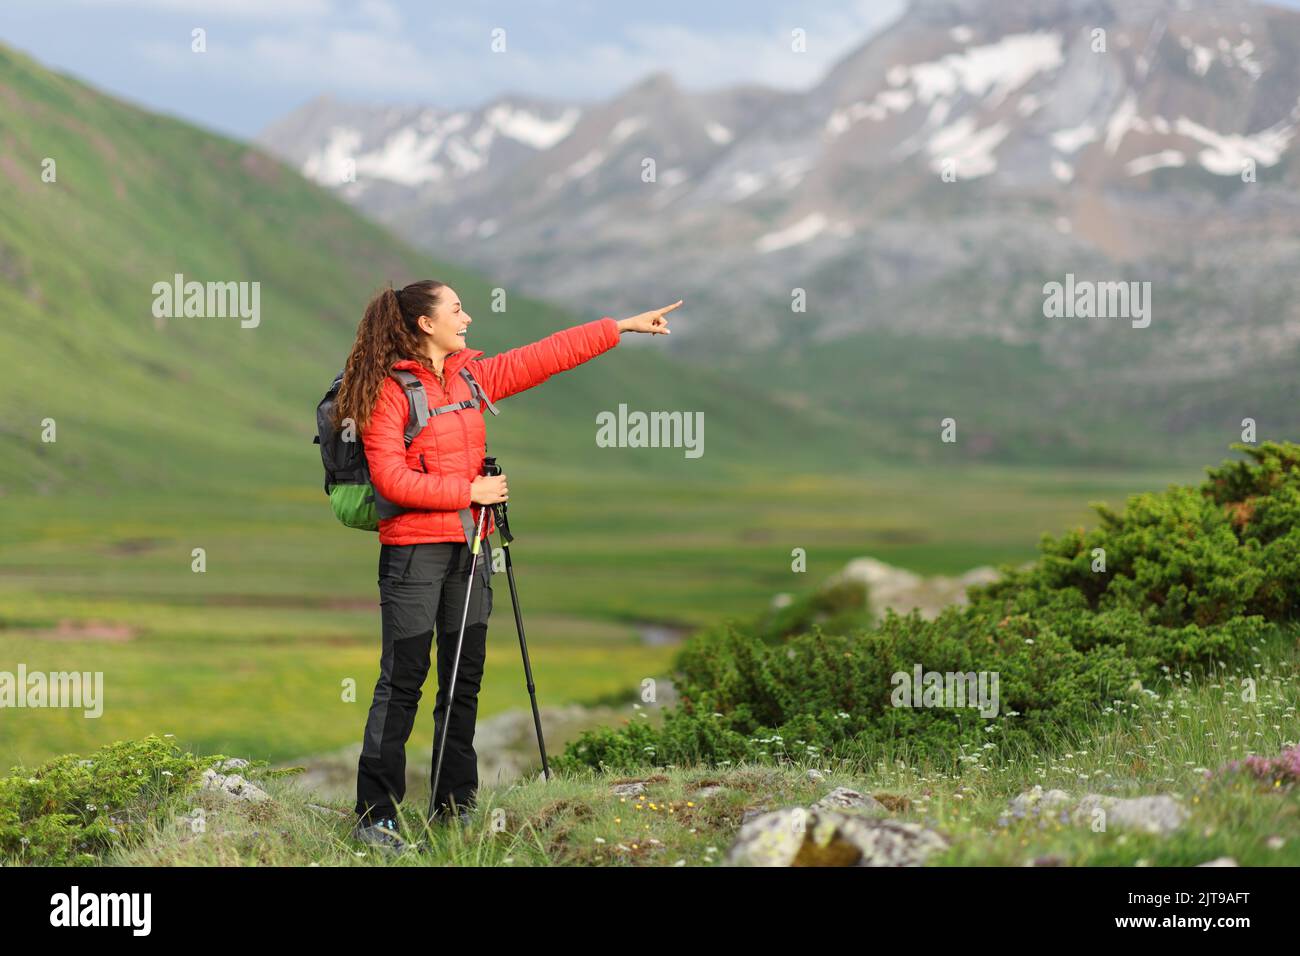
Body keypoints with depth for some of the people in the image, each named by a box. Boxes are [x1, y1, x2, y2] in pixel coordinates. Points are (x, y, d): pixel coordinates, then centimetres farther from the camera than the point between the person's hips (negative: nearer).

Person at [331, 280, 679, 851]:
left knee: (465, 677, 10)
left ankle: (454, 806, 19)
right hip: (413, 548, -7)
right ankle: (374, 815, -2)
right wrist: (470, 490, -14)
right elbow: (391, 478, -16)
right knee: (402, 680, -7)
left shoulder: (472, 375, 12)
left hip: (469, 545, 7)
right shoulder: (389, 389, -9)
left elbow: (546, 356, 15)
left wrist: (625, 327, 16)